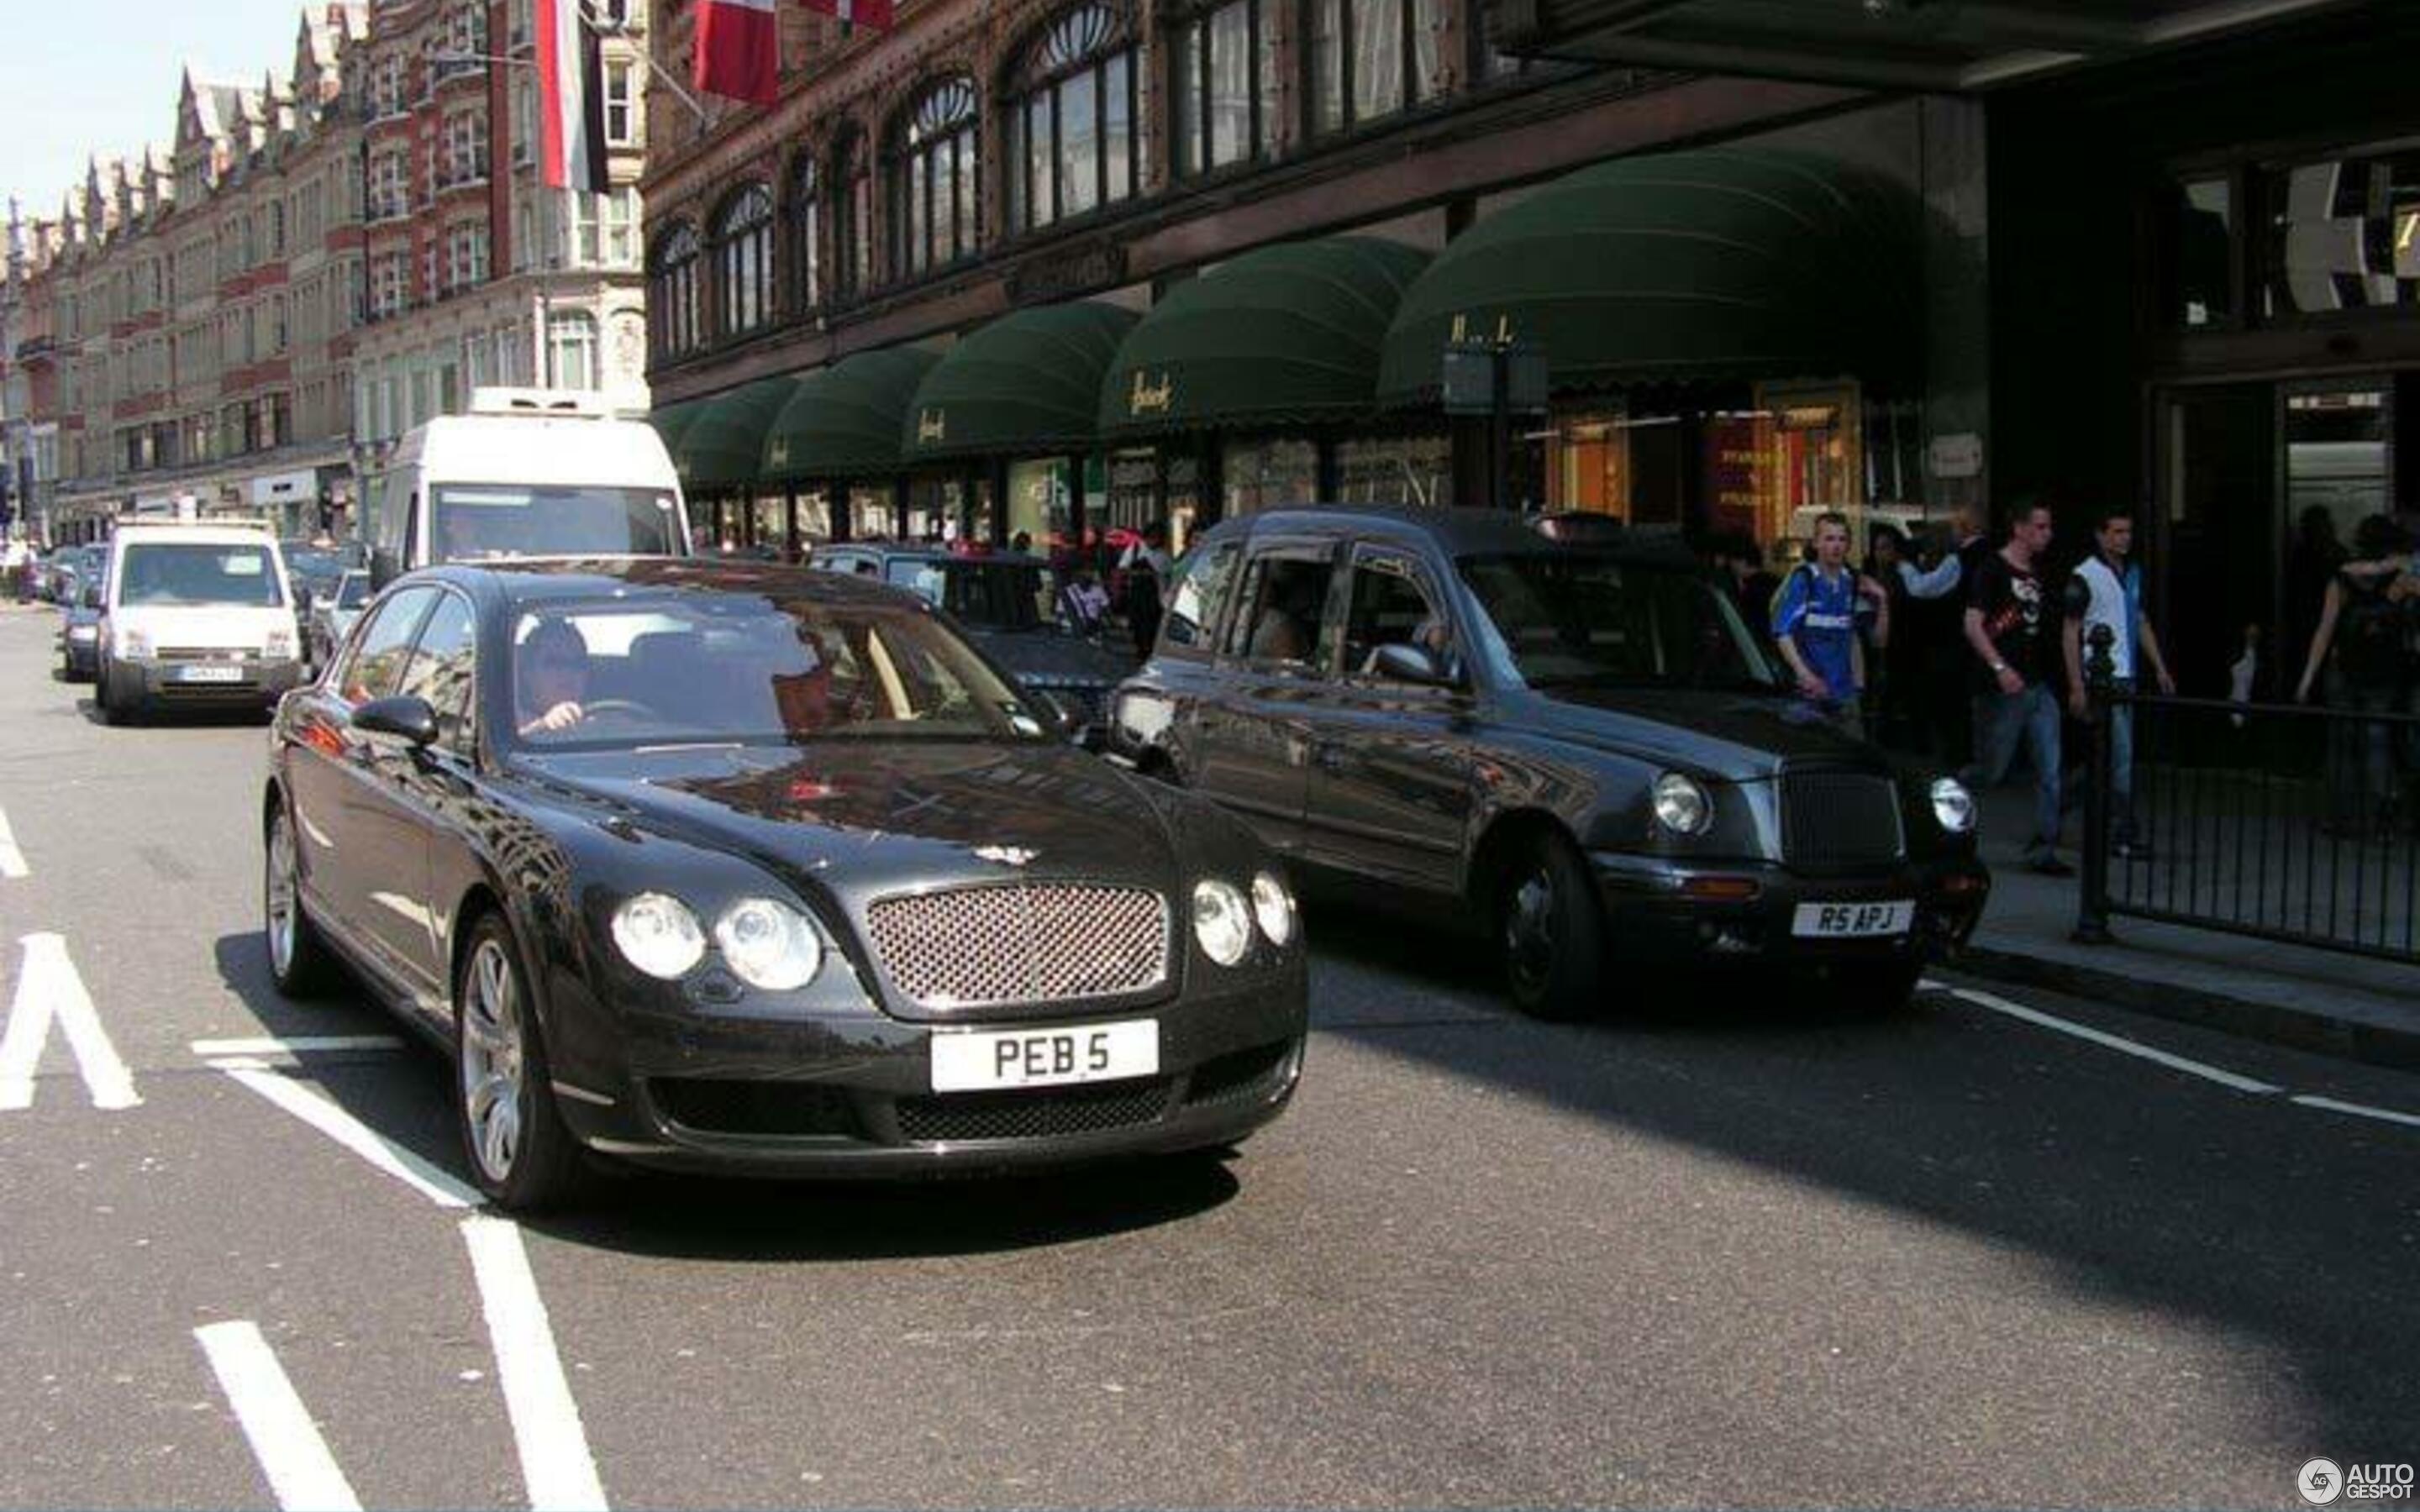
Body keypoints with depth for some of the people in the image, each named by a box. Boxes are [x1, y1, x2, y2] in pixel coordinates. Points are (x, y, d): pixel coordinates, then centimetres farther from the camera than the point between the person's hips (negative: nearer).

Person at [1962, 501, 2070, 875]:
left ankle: (2042, 850, 6)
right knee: (1990, 771, -1)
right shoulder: (1992, 569, -8)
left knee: (2049, 771, 2)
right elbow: (1972, 626, -15)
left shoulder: (2038, 573, 15)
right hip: (2003, 688, -7)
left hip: (2039, 686, 7)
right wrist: (2000, 668, -24)